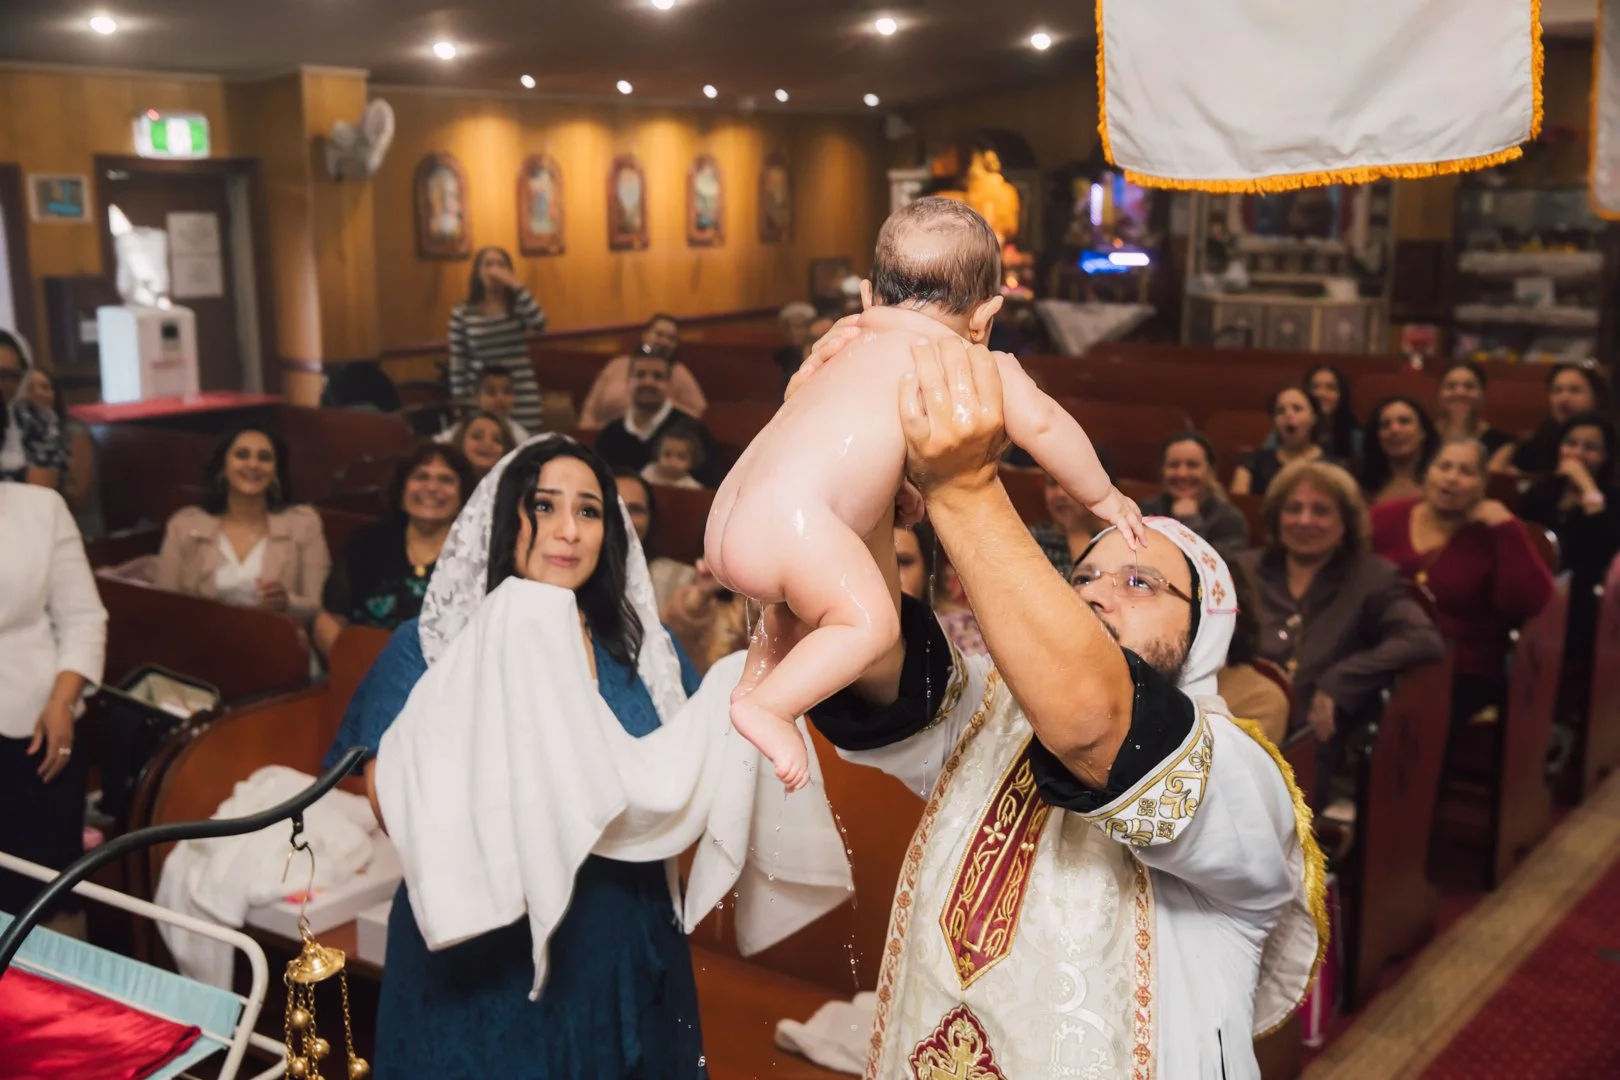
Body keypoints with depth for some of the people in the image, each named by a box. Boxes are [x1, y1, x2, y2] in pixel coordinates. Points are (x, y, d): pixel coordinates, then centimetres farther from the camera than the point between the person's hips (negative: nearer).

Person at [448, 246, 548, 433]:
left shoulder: (519, 306, 4)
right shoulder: (462, 313, 2)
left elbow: (539, 324, -19)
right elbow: (457, 364, 3)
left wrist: (516, 285, -17)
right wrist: (461, 407, 0)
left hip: (522, 400, 1)